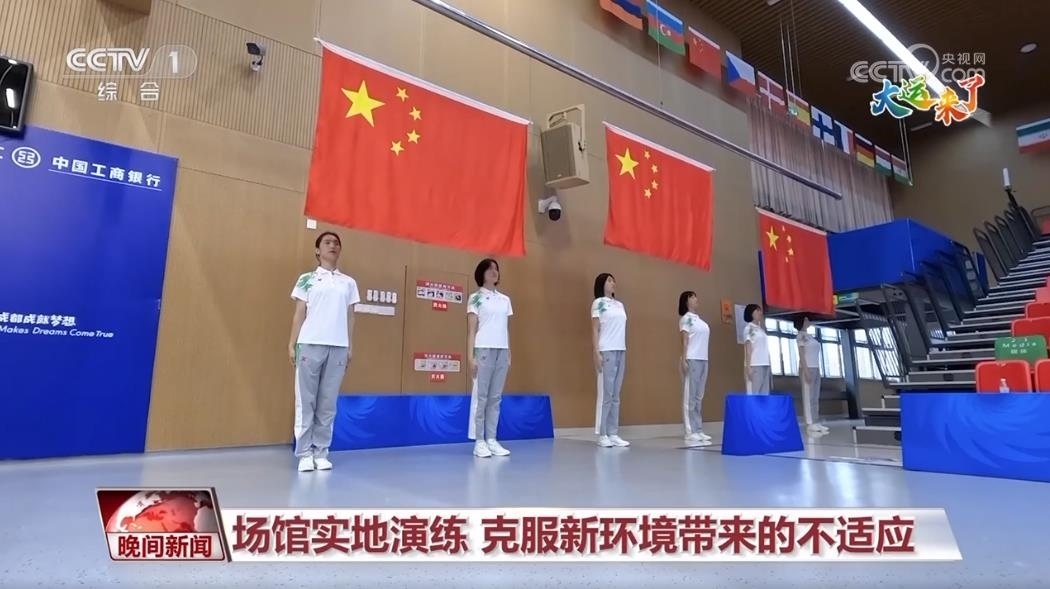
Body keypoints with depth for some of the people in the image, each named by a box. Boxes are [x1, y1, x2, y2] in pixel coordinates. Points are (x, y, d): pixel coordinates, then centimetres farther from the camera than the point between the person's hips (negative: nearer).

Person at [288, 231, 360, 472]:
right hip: (310, 345, -2)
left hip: (338, 347, 2)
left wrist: (350, 347, 9)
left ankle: (321, 452, 12)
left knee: (328, 404, 4)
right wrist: (292, 345, 0)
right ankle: (304, 454, 8)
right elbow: (299, 314, 7)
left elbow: (350, 317, 14)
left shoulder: (348, 283, 14)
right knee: (306, 402, 2)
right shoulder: (307, 279, 8)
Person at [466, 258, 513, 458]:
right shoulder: (476, 298, 4)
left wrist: (509, 354, 11)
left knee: (496, 397, 5)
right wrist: (470, 356, -8)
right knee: (480, 396, -3)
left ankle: (492, 440, 10)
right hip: (484, 350, -4)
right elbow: (471, 330, -1)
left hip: (502, 351, 5)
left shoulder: (505, 300, 16)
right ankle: (479, 442, 2)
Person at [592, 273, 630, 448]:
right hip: (607, 351, -6)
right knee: (605, 394, -5)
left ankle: (613, 434, 10)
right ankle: (602, 435, 1)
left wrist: (624, 351, 10)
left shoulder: (619, 305, 17)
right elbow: (595, 329, -4)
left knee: (615, 395, 6)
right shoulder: (598, 303, 0)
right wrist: (597, 353, -12)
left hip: (621, 351, 6)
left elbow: (622, 329, 17)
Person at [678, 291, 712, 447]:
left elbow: (703, 340, 17)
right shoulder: (686, 318, -2)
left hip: (703, 359, 8)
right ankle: (691, 433, -7)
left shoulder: (699, 319, 18)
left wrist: (704, 360, 12)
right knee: (690, 396, -6)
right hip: (692, 360, -7)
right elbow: (685, 340, -8)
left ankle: (698, 431, 12)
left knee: (699, 397, 8)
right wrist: (684, 360, -15)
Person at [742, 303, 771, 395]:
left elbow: (765, 349, 18)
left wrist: (769, 366, 13)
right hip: (755, 364, -7)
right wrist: (748, 366, -13)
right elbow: (748, 348, -6)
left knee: (765, 393, 3)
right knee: (754, 393, -10)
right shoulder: (749, 328, 1)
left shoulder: (761, 329, 19)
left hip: (765, 364, 7)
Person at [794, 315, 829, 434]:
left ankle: (816, 422, 8)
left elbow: (814, 355, 17)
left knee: (815, 397, 7)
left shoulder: (810, 335, 17)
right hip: (807, 368, -8)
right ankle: (810, 424, -7)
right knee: (808, 396, -7)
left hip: (816, 368, 8)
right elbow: (801, 354, -13)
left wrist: (817, 370, 12)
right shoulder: (801, 335, -7)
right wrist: (806, 371, -19)